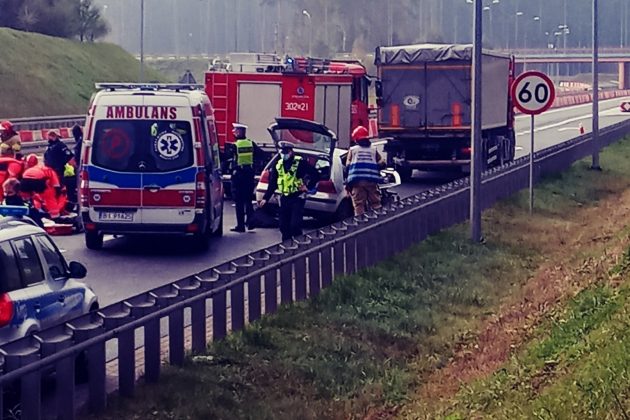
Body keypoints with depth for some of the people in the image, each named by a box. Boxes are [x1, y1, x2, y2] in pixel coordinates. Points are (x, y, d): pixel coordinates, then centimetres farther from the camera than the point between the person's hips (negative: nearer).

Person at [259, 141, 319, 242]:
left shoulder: (300, 163, -8)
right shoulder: (278, 165, 8)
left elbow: (315, 174, -5)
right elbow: (272, 184, 14)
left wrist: (308, 187, -10)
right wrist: (265, 198, 10)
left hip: (297, 198, -6)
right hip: (284, 199, 6)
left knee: (295, 225, -14)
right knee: (284, 226, 7)